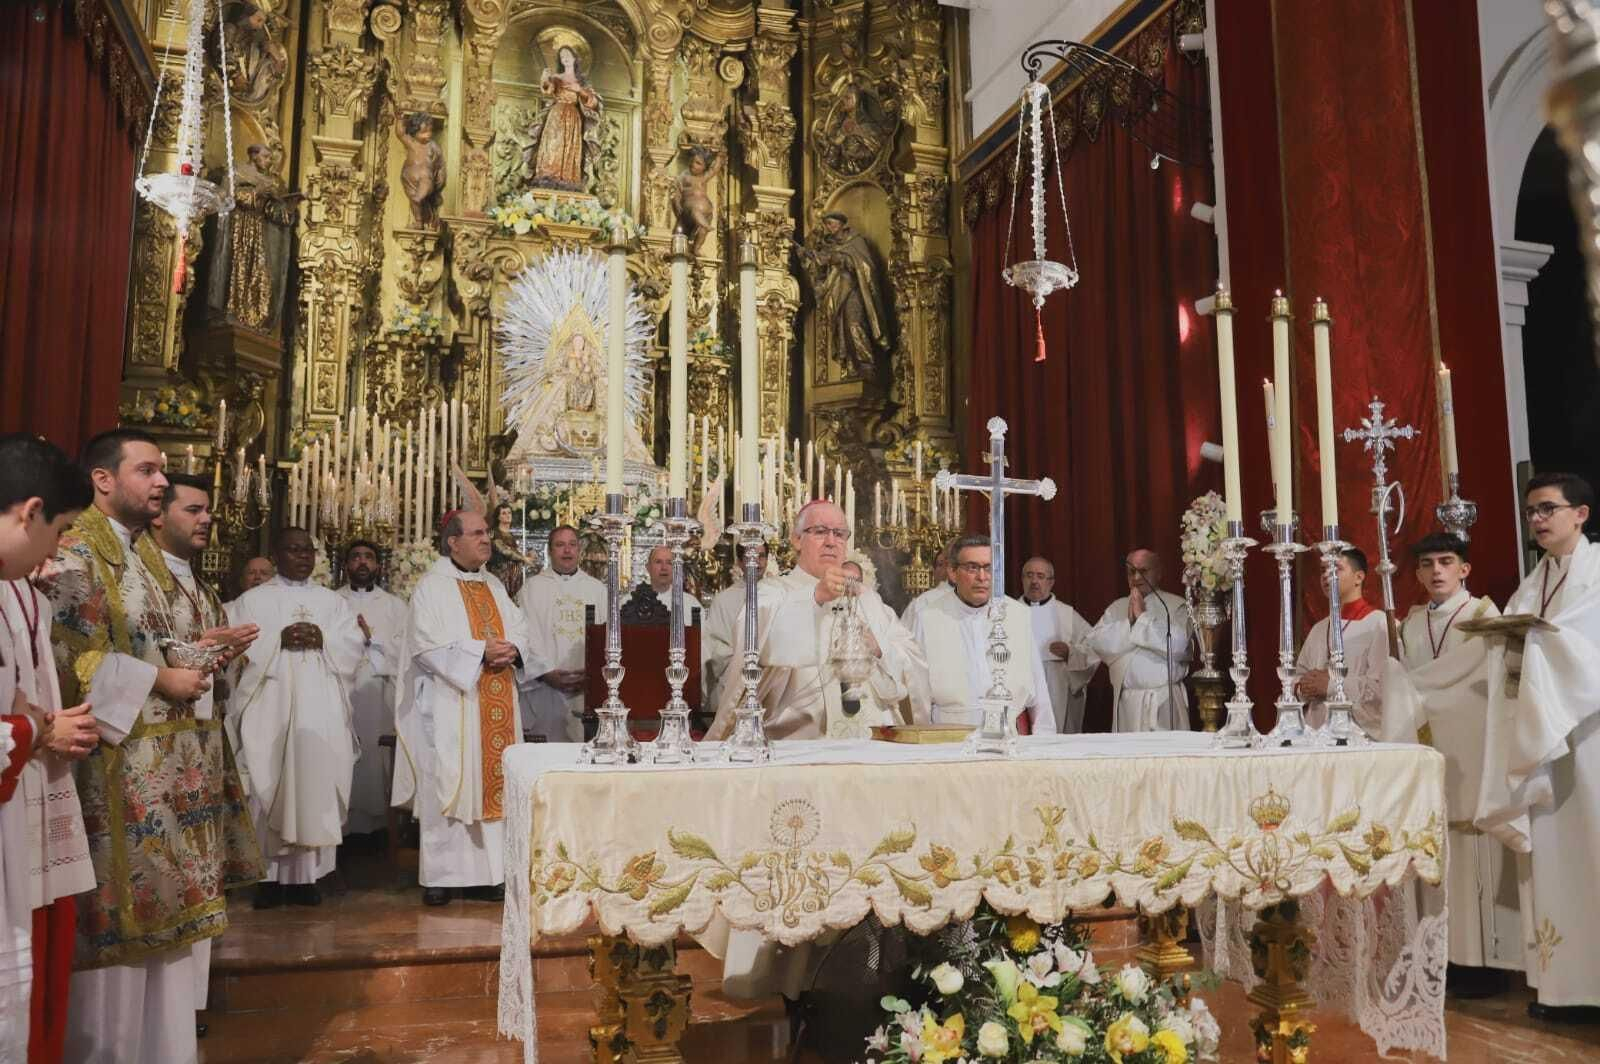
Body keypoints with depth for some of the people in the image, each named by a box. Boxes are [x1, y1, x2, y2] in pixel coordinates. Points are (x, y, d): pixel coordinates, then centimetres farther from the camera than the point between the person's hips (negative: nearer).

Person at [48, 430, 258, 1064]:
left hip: (169, 761, 9)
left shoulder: (145, 551, 17)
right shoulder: (75, 553, -11)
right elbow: (70, 658, -20)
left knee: (170, 902, 14)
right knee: (123, 909, 0)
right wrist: (158, 679, -17)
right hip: (119, 763, -9)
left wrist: (198, 642, 7)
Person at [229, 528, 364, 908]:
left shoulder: (334, 600, 16)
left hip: (321, 711, 2)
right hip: (271, 709, -2)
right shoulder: (253, 599, 9)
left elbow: (355, 644, 5)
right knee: (270, 787, -4)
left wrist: (322, 639, -11)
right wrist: (280, 639, -16)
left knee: (316, 785, -1)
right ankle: (269, 874, 2)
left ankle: (306, 874, 3)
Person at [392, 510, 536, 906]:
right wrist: (481, 651, -19)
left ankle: (485, 871, 13)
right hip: (450, 706, -6)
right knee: (447, 786, -4)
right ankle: (439, 876, 5)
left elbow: (519, 628, 14)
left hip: (495, 706, 6)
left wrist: (512, 649, -8)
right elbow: (428, 645, -14)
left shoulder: (494, 586, 16)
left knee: (491, 782, 6)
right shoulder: (432, 587, -4)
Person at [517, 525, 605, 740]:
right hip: (546, 685, -2)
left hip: (590, 688, 2)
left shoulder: (597, 588, 14)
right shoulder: (532, 587, 7)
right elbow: (528, 636, -1)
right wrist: (546, 672, -12)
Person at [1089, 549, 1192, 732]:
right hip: (1125, 701, 4)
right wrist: (1128, 621, -7)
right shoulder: (1116, 608, 15)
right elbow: (1096, 641, 1)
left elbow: (1177, 645, -15)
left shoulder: (1176, 605, 1)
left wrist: (1142, 616, -9)